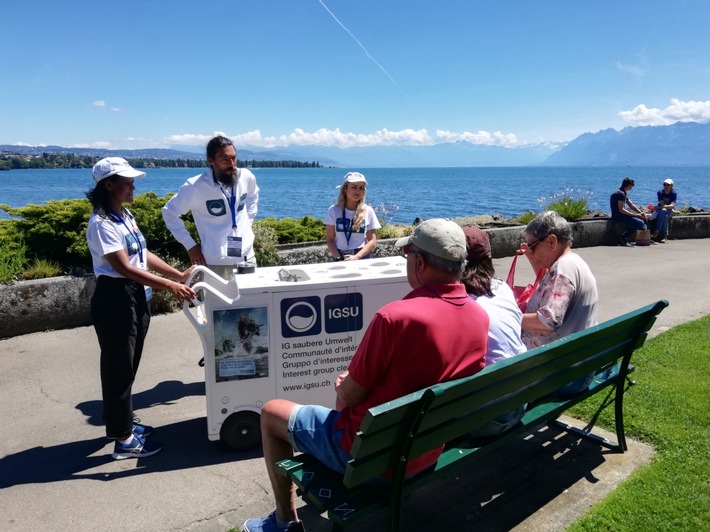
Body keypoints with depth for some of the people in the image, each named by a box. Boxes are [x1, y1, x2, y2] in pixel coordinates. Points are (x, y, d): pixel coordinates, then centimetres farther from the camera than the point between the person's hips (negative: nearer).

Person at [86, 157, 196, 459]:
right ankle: (123, 440, 12)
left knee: (127, 366, 19)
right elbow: (124, 268, -25)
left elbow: (143, 255, 14)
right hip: (115, 299, -9)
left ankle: (122, 424, 34)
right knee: (118, 368, 0)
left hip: (135, 296, 9)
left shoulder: (125, 216, 10)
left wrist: (178, 275, 9)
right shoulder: (102, 224, -19)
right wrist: (169, 285, -30)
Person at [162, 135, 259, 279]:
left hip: (247, 257, 5)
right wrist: (190, 245, -4)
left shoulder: (247, 177, -3)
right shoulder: (195, 187, -14)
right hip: (216, 263, -4)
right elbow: (169, 212, -1)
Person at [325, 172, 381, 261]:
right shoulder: (333, 211, 2)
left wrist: (356, 257, -13)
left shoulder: (368, 211, 2)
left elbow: (372, 241, 0)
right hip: (339, 257, 0)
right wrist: (339, 258, -13)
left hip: (362, 257, 0)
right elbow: (330, 240, 2)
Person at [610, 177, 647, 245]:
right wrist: (635, 215, -19)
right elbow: (621, 210, -23)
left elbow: (631, 205, 18)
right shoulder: (621, 193, -16)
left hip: (622, 214, 11)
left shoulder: (624, 193, 17)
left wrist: (641, 212, 3)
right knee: (640, 223, -22)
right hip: (618, 215, -11)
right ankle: (623, 238, -15)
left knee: (643, 219, 12)